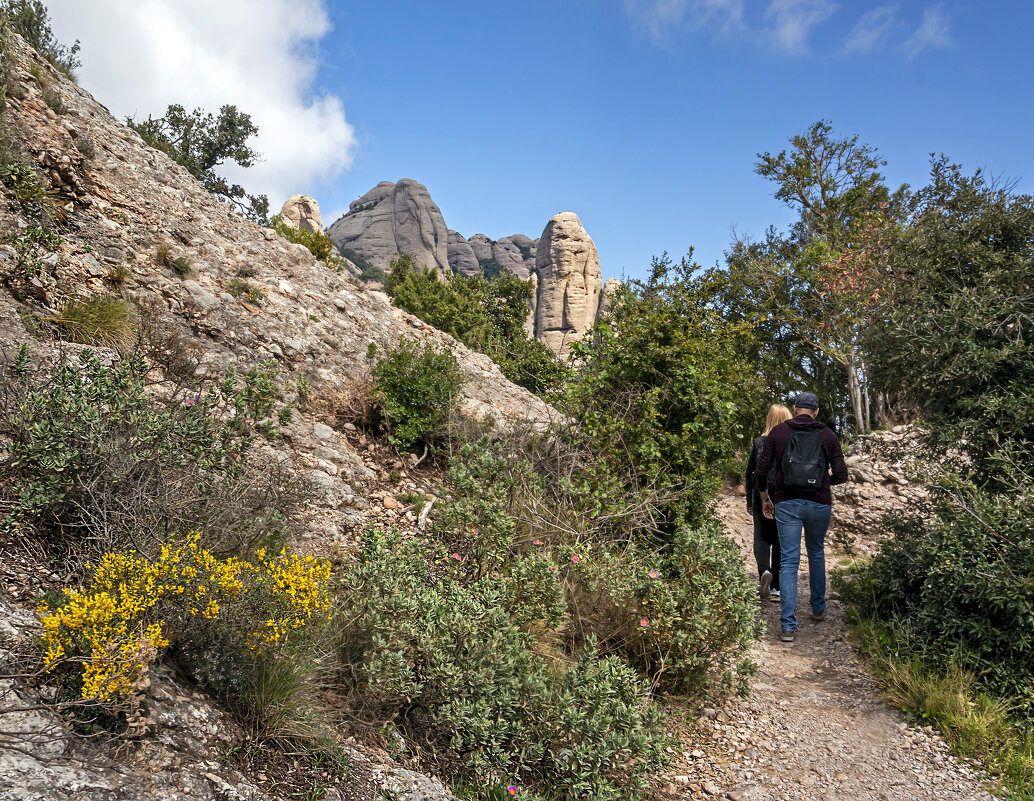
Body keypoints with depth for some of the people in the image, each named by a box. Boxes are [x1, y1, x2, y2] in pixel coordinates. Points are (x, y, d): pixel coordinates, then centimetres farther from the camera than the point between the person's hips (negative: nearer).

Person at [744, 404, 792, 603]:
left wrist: (749, 501, 11)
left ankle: (764, 571, -17)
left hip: (762, 498, 0)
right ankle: (776, 587, 13)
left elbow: (749, 473, 2)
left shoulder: (759, 443, -2)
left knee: (762, 538, 11)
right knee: (781, 541, 10)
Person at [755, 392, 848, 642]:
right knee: (816, 554, 24)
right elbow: (841, 474, 0)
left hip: (786, 504, -1)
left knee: (788, 562, 1)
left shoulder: (778, 432, 1)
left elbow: (761, 471, -1)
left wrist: (764, 498, 14)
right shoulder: (828, 436, 2)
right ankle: (818, 608, 36)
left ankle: (788, 626, -4)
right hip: (819, 504, 1)